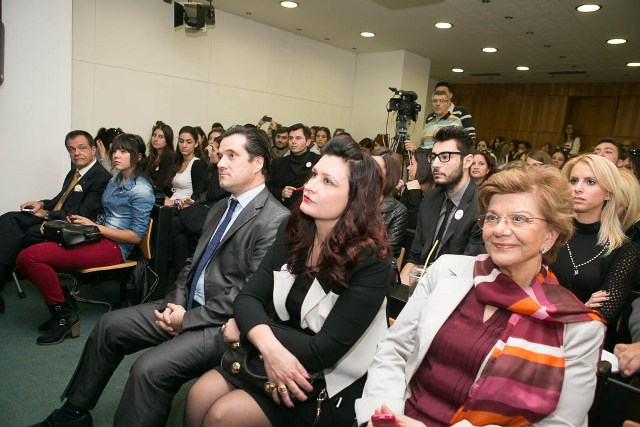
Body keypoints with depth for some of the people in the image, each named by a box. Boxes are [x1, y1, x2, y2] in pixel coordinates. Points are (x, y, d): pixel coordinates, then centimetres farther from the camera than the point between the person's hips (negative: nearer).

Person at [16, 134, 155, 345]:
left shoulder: (141, 189, -10)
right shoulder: (114, 181, 17)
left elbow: (136, 236, -14)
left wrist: (94, 226, -11)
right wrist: (83, 222, 2)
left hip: (114, 247, -9)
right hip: (99, 238, 9)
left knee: (31, 257, -19)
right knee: (24, 258, -5)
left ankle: (64, 316, -4)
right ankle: (63, 305, 5)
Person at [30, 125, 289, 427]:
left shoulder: (275, 219, -18)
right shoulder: (219, 208, 13)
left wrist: (189, 319, -15)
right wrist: (176, 302, -2)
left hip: (224, 322, -9)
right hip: (189, 305, 9)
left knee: (149, 368, -25)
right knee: (109, 325, 9)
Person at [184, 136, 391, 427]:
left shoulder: (371, 261, -23)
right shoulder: (293, 234, -3)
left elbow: (325, 350, -23)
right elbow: (249, 298, -7)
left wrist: (248, 330, -14)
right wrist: (270, 346, -28)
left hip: (333, 382, -5)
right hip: (285, 363, 5)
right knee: (200, 395, -9)